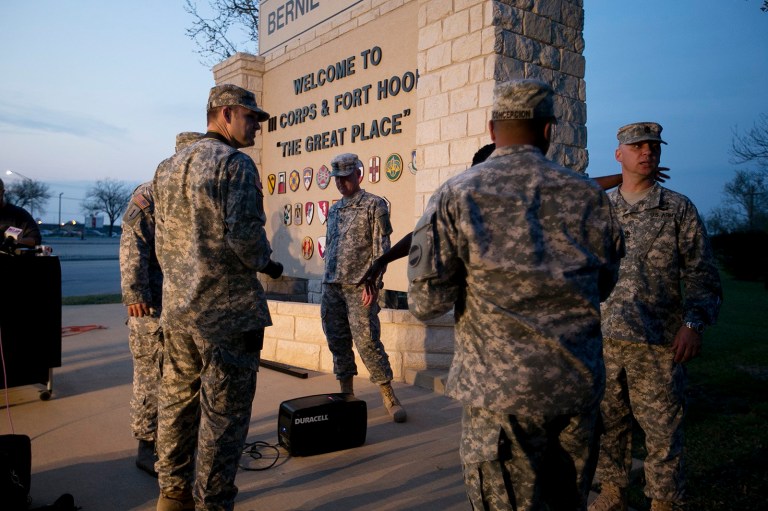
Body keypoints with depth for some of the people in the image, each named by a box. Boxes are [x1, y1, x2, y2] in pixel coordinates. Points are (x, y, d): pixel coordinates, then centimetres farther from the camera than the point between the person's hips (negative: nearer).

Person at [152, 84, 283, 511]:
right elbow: (245, 234, -21)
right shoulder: (235, 163, -11)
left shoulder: (169, 168, 15)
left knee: (178, 401, 17)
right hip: (228, 310, -8)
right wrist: (265, 262, -2)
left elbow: (162, 241, 16)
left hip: (177, 308, 8)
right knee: (224, 412, 1)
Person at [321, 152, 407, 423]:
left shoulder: (374, 205, -1)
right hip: (331, 286, 7)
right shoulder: (334, 210, 18)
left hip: (359, 286, -6)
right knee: (337, 341, 9)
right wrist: (326, 282, 15)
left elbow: (381, 247, -8)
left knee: (367, 341, -9)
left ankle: (388, 396, 3)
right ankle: (346, 392, 21)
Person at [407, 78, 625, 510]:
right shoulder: (589, 195, 1)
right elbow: (603, 284, 14)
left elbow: (426, 304, -12)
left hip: (501, 390, -3)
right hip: (580, 386, 4)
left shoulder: (457, 195, -9)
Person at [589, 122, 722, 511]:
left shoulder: (679, 209, 4)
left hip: (658, 343, -2)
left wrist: (694, 322, -12)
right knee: (607, 421, 12)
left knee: (662, 427, 5)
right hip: (603, 338, 3)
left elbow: (701, 273, 2)